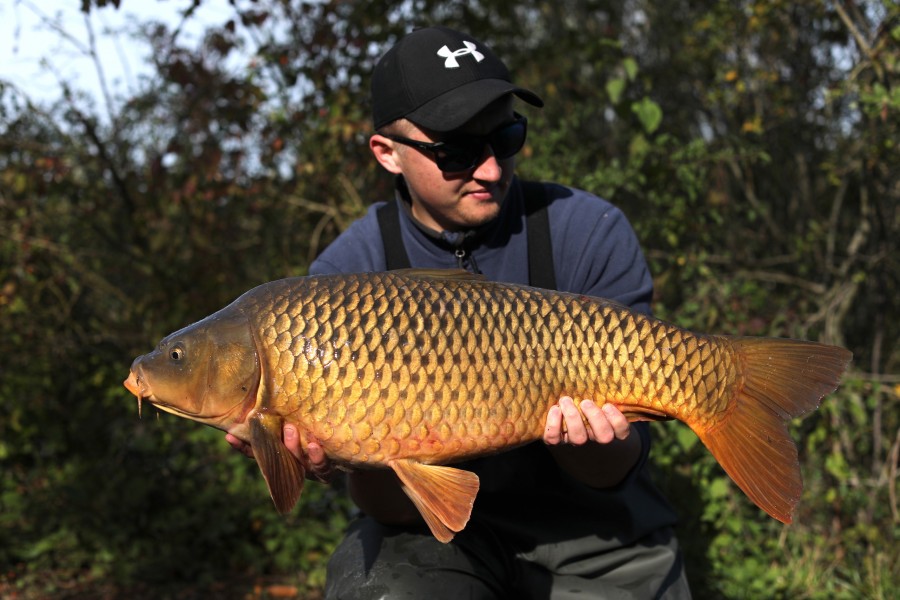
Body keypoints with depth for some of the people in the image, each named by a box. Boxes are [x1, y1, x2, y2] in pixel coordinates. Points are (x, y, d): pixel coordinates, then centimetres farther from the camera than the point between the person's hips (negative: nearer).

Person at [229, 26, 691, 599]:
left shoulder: (592, 234, -12)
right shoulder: (347, 275, -10)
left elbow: (615, 473, -12)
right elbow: (401, 510, -13)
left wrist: (577, 436, -34)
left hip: (593, 532, 2)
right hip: (442, 529, -1)